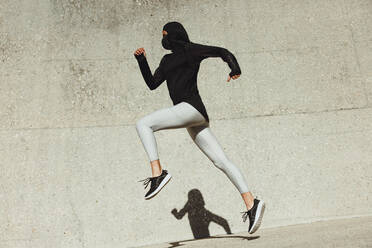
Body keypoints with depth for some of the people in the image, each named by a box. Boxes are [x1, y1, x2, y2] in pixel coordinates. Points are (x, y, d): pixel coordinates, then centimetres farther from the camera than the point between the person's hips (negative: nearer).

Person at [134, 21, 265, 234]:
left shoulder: (190, 50, 6)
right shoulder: (167, 60, 28)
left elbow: (222, 51, 5)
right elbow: (152, 84, 25)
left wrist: (235, 69, -11)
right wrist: (142, 61, 17)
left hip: (191, 108, -8)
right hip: (190, 115, 8)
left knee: (143, 124, -14)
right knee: (222, 161, 0)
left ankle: (158, 173, -20)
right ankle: (252, 204, -1)